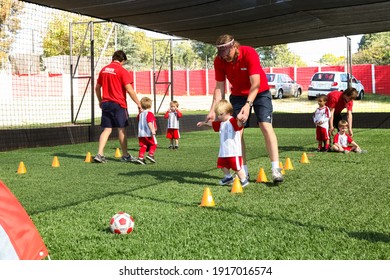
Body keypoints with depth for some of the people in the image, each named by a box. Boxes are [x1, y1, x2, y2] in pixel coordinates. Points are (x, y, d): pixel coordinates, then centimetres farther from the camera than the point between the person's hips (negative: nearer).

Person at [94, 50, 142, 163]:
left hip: (105, 103, 5)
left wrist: (100, 101, 28)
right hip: (118, 104, -5)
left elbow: (97, 88, 16)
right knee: (122, 129, 5)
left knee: (107, 129, 7)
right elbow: (129, 90, -14)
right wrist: (138, 104, -8)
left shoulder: (104, 70, 10)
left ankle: (100, 154, -4)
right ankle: (125, 155, 15)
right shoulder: (122, 71, -9)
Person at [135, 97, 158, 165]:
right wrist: (153, 130, -24)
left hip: (141, 134, 6)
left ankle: (140, 157, -4)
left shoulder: (140, 114, 12)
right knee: (153, 144, 12)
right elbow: (149, 123, -21)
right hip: (148, 133, -6)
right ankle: (151, 154, -2)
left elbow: (138, 118, 35)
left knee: (143, 146, 7)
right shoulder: (149, 113, -9)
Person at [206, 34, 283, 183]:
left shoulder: (249, 53, -28)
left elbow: (255, 84, -33)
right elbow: (219, 87, -10)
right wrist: (213, 110, -20)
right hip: (238, 95, 4)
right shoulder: (219, 61, -16)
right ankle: (244, 172, 3)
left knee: (266, 126, -17)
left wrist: (248, 105, -45)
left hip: (259, 92, -4)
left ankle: (276, 169, -17)